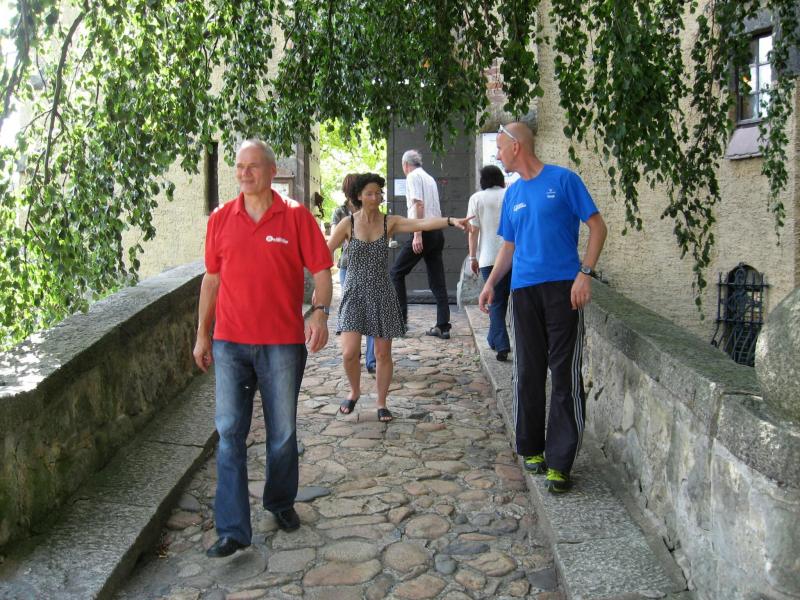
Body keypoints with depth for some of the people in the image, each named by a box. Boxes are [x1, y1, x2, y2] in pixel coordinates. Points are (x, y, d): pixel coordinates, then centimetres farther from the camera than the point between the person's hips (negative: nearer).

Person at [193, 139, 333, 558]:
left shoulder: (296, 216, -2)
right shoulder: (220, 219, 6)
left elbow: (320, 270, -1)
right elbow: (212, 278, 12)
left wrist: (320, 312, -18)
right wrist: (202, 334, 12)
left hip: (283, 342, -2)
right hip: (230, 342, 2)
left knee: (283, 433, 11)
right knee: (229, 433, -1)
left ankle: (280, 502, 34)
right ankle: (232, 530, 4)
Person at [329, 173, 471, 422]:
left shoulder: (389, 222, -2)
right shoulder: (348, 224, -2)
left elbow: (422, 223, -16)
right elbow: (325, 252, 2)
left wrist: (451, 220, -31)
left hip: (382, 294, 1)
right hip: (354, 292, -1)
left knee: (383, 353, 4)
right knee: (349, 352, -8)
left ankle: (381, 403, 21)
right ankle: (354, 392, 22)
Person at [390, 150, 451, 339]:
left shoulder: (413, 176, -3)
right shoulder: (430, 178, 21)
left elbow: (418, 204, -15)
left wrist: (417, 235, -20)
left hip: (423, 232, -8)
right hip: (438, 232, 8)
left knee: (397, 272, 3)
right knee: (437, 280, 6)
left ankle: (400, 318, 1)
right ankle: (443, 326, 4)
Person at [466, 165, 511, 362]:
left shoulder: (477, 198, 2)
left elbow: (473, 230, -2)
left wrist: (473, 257, 5)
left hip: (490, 257, -1)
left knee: (496, 303, 3)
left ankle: (501, 346, -3)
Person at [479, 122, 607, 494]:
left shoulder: (563, 180, -2)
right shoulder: (512, 194, 15)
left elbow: (597, 227, -3)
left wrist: (585, 273, -13)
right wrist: (491, 283, 9)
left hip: (563, 287, -5)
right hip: (524, 289, 5)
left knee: (565, 374, -5)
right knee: (528, 373, 9)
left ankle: (559, 462, -1)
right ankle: (531, 448, 23)